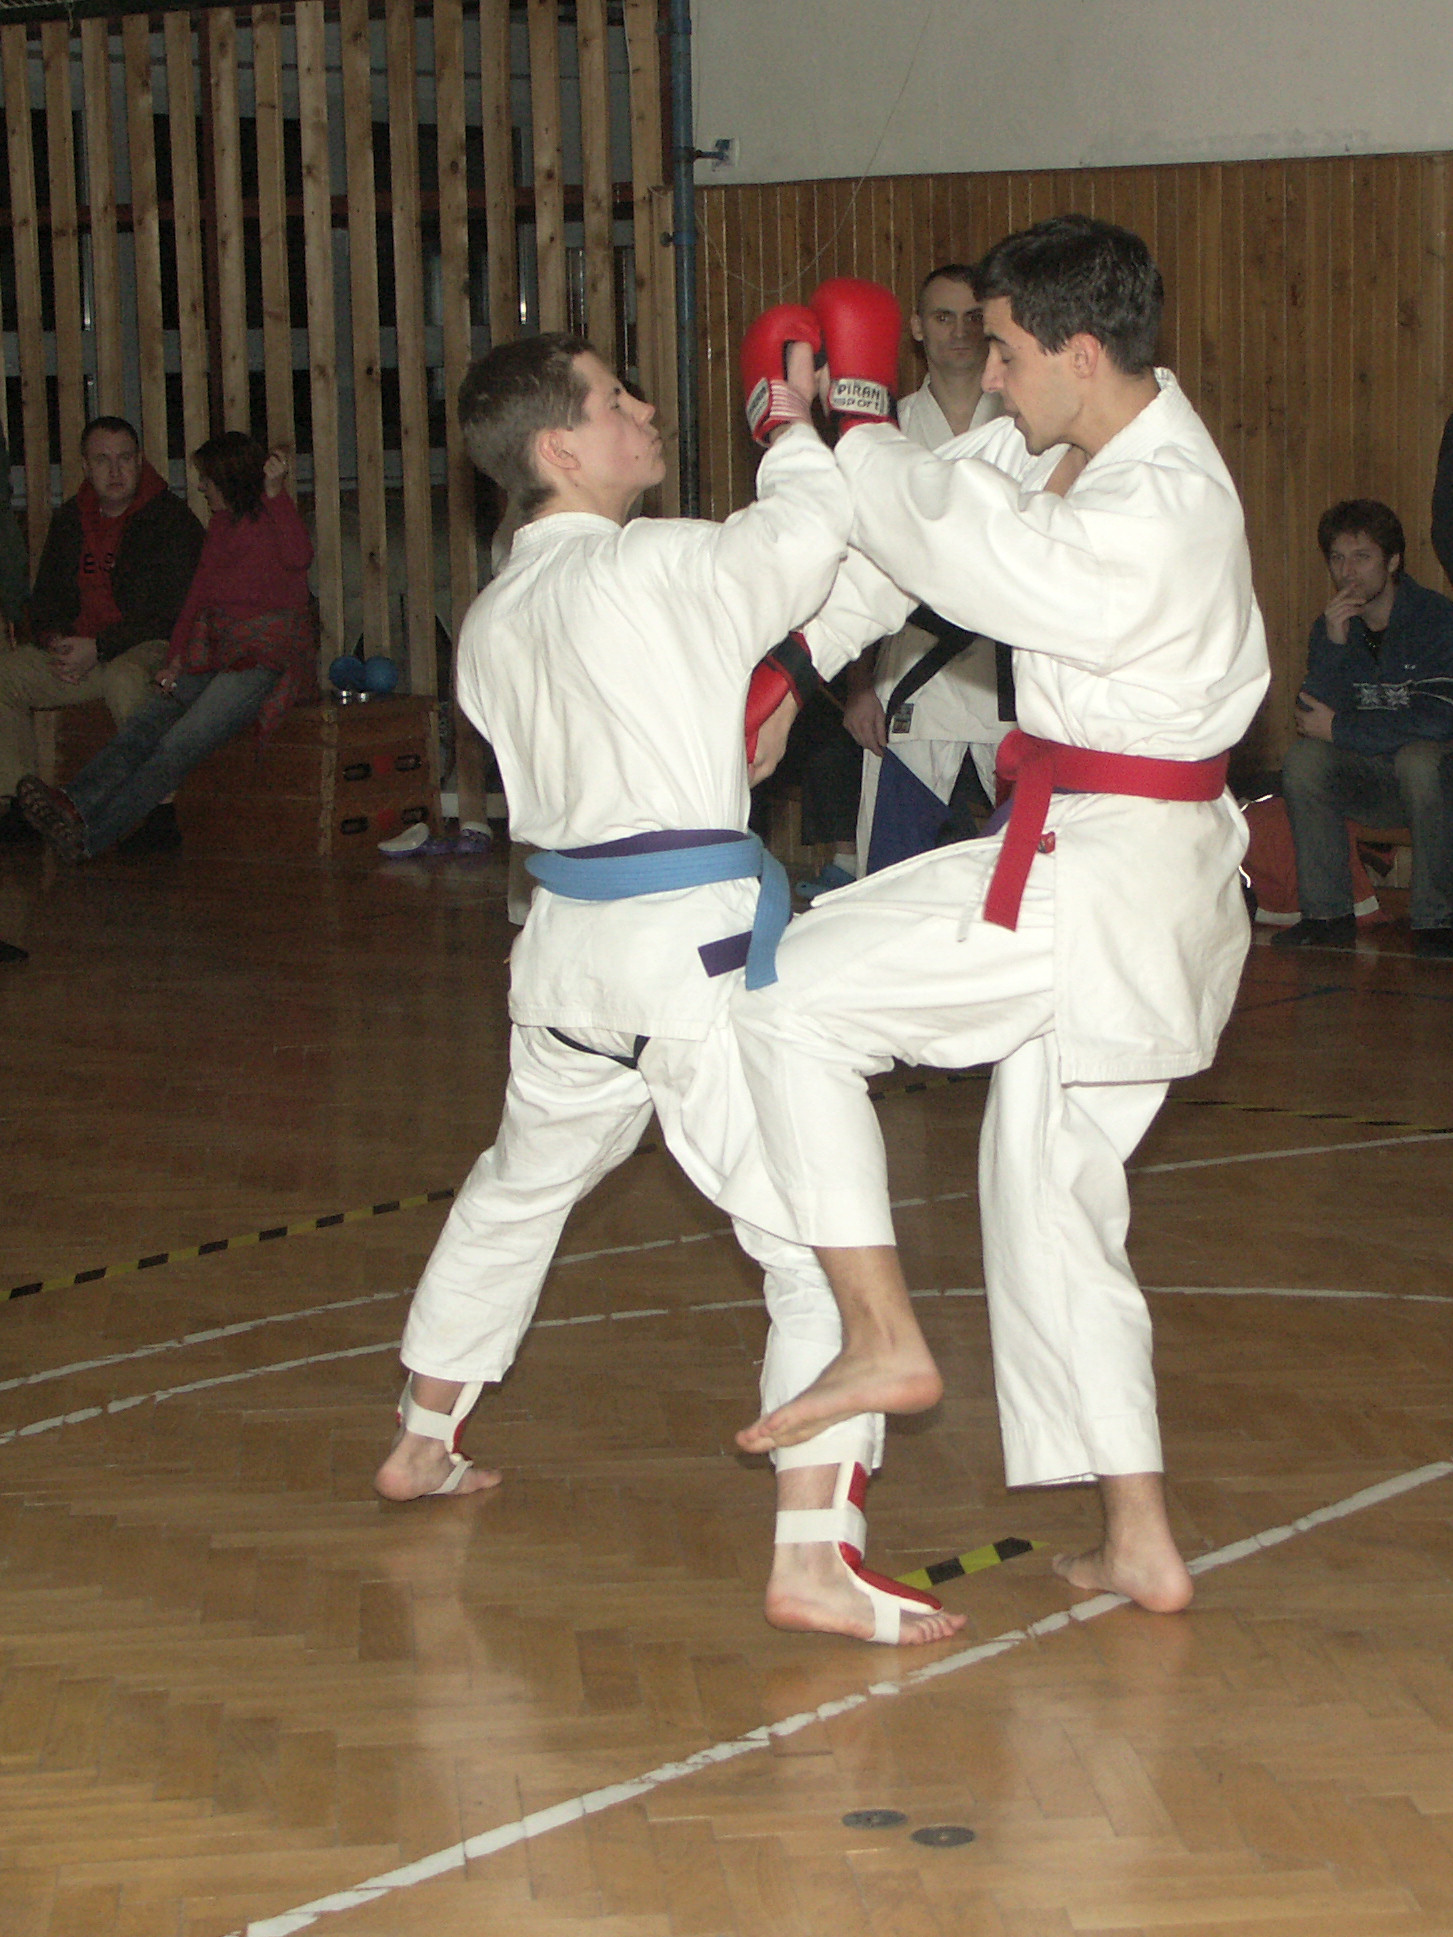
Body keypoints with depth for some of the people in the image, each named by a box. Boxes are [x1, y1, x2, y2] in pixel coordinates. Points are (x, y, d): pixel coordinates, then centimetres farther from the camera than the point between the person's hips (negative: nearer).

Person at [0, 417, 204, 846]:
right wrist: (57, 642, -5)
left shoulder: (172, 520, -9)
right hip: (81, 646, 7)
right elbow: (47, 598, 19)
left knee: (123, 678, -40)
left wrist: (98, 649, -22)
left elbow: (173, 614, -16)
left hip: (151, 648, -7)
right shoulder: (71, 520, 12)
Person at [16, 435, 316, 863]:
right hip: (215, 657, 7)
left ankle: (91, 833, -34)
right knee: (144, 725, -19)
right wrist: (176, 659, 7)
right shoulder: (221, 526, 22)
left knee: (180, 743, -25)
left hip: (269, 657, -7)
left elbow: (299, 558, -25)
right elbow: (199, 593, 20)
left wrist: (275, 491, -29)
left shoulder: (272, 518, -2)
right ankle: (73, 804, -39)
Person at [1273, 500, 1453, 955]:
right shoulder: (1330, 626, 1)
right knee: (1302, 757, -21)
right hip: (1366, 782, 4)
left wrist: (1340, 728, -19)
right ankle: (1328, 915, -16)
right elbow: (1312, 718, -10)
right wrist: (1334, 644, -24)